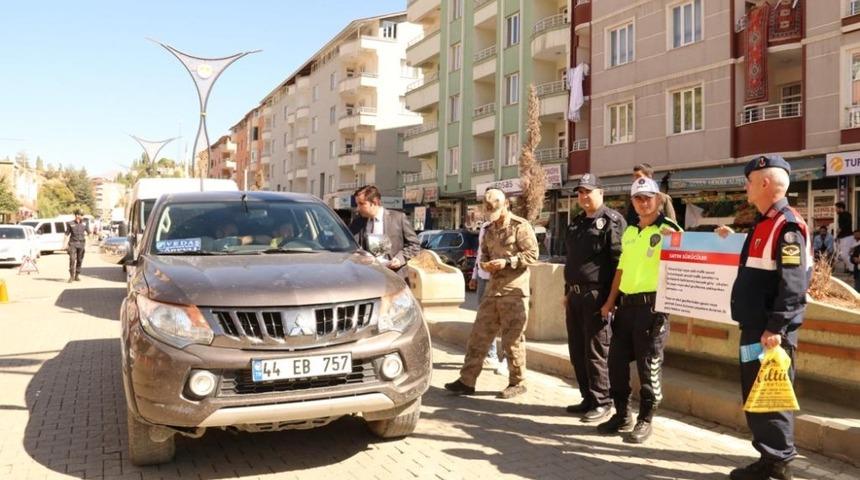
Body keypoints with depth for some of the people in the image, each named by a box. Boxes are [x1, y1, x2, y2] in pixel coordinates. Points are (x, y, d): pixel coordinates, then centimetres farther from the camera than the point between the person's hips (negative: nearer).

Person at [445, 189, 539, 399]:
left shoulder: (520, 226, -7)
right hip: (492, 290, 7)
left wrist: (507, 262, -18)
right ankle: (467, 381, 12)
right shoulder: (489, 229, 15)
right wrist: (484, 263, 2)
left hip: (514, 291, -7)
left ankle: (517, 383, 16)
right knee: (478, 335, 6)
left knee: (512, 339, 1)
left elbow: (532, 254, -11)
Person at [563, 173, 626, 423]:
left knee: (596, 352, -3)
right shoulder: (576, 223, 18)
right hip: (575, 295, 8)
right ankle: (588, 398, 24)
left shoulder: (612, 221, -9)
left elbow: (620, 261, -15)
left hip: (597, 296, -8)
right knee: (577, 351, 13)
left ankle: (602, 402, 8)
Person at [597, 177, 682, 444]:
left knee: (649, 365, 1)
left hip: (652, 303, -7)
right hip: (626, 303, 7)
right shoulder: (629, 232, 17)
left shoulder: (669, 229, -4)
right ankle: (621, 414, 23)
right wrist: (610, 301, 16)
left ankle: (645, 420, 13)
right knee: (617, 359, 10)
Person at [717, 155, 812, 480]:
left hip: (772, 331, -10)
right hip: (754, 326, 10)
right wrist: (732, 241, 22)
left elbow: (793, 283, -22)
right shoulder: (764, 224, 15)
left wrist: (776, 328, -25)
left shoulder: (788, 226, -16)